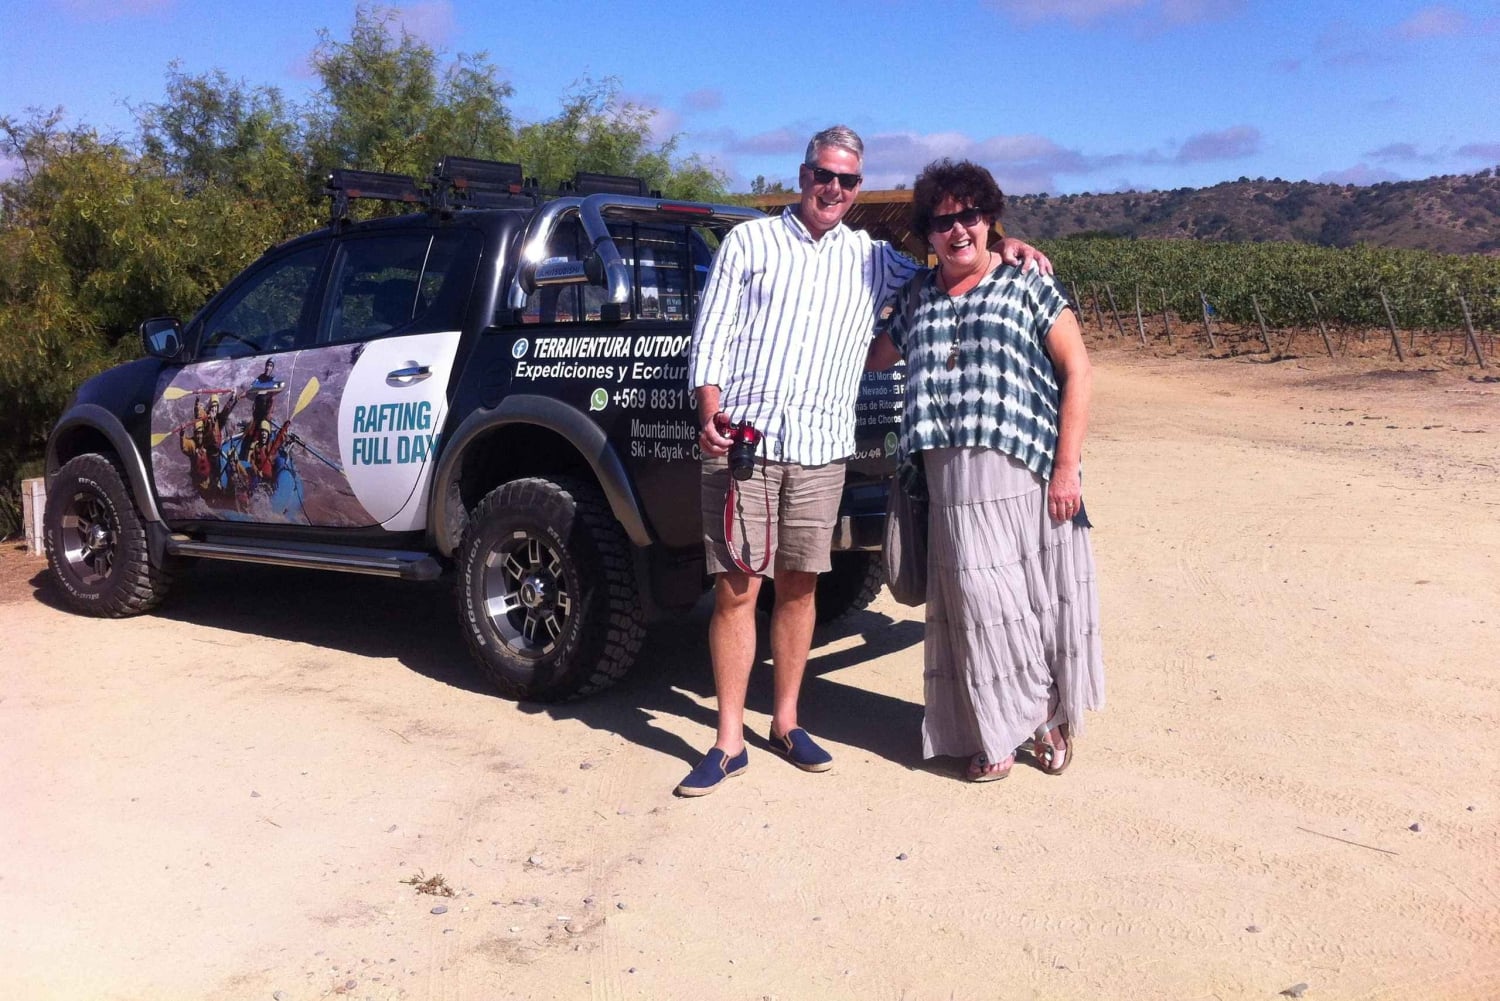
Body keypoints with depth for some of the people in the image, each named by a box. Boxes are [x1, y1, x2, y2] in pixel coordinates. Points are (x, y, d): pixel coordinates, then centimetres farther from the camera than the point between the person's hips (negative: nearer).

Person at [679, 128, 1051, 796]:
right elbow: (709, 339, 2)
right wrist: (710, 414, -12)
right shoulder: (749, 242, 8)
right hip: (741, 441, -2)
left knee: (798, 586, 10)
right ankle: (729, 742, 7)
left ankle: (785, 722, 25)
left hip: (819, 450, 3)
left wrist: (1001, 251, 6)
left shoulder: (873, 260, 15)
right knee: (736, 590, -3)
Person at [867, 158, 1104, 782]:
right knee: (976, 604, 3)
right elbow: (876, 355, 32)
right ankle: (995, 732, 18)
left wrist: (1067, 466, -9)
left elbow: (1077, 369, -2)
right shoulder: (916, 298, 16)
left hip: (1025, 473, -3)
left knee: (1038, 597, 2)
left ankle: (1050, 717, 23)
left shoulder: (1026, 285, 3)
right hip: (950, 483, 3)